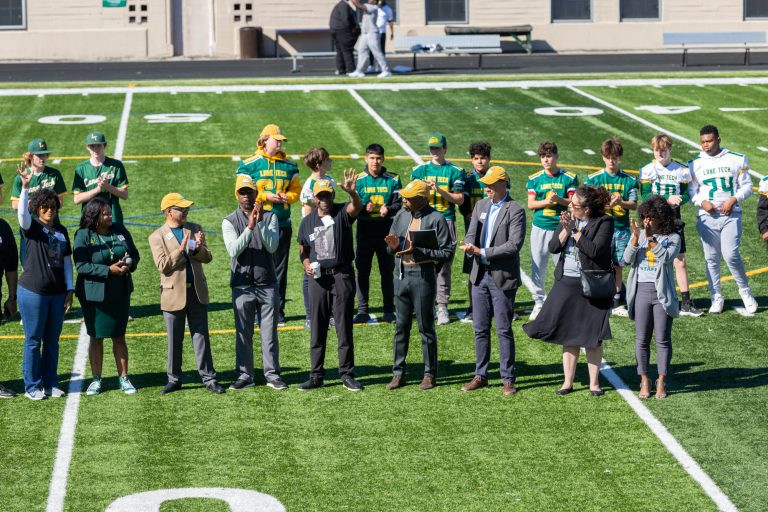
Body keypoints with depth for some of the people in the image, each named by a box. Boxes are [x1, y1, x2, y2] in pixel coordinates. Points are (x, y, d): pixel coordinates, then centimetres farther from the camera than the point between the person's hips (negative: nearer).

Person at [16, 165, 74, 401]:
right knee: (33, 340, 2)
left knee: (52, 341, 11)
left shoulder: (61, 230, 10)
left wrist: (70, 289, 9)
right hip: (33, 292, -5)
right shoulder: (32, 227, -5)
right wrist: (25, 186, -41)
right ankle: (32, 387, 9)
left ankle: (51, 383, 20)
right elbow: (22, 213, -27)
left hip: (57, 293, 5)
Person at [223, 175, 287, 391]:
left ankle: (272, 374, 10)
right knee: (243, 332, 4)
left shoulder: (270, 217, 4)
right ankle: (245, 375, 11)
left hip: (267, 283, 1)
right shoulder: (229, 221, 1)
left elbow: (272, 247, -9)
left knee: (269, 332, 4)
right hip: (242, 284, -1)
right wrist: (250, 227, -23)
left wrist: (261, 222, -20)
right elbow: (233, 251, -13)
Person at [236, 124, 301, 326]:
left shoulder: (288, 166, 10)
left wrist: (287, 197, -7)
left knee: (280, 267, 7)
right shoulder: (250, 165, -4)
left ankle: (278, 310, 13)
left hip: (283, 223, 4)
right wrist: (266, 197, -14)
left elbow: (296, 189, 15)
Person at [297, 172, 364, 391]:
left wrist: (352, 192, -48)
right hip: (318, 277, 3)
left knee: (344, 327, 2)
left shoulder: (342, 213, -3)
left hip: (342, 275, -3)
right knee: (317, 328, 7)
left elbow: (356, 207, -26)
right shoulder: (307, 221, 8)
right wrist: (306, 264, -4)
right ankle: (316, 375, 13)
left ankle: (347, 374, 9)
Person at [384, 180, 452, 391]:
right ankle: (398, 373, 17)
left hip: (423, 276, -6)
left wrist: (417, 251, -21)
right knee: (401, 326, 10)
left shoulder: (436, 219, -9)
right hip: (401, 275, 6)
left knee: (426, 327, 3)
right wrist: (394, 245, -8)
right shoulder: (401, 216, 10)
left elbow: (446, 252, -13)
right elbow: (391, 246, 17)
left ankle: (430, 374, 13)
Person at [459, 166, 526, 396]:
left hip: (502, 277, -6)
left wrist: (483, 252, -19)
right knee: (481, 328, 10)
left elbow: (514, 245, -19)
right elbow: (471, 234, 7)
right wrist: (470, 246, -17)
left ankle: (508, 379, 6)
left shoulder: (515, 211, -11)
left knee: (504, 330, -1)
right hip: (480, 275, 6)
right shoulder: (481, 205, 10)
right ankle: (481, 375, 19)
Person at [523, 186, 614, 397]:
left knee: (592, 336, 2)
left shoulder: (604, 222, -10)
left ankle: (594, 383, 14)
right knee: (568, 334, 9)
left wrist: (575, 230, -17)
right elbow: (553, 247, 0)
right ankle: (568, 382, 17)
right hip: (566, 282, 5)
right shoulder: (568, 218, 6)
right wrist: (566, 229, -15)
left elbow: (595, 250, -22)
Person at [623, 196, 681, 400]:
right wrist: (636, 237, -16)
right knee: (641, 339, 5)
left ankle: (661, 382, 8)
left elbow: (666, 257, -18)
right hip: (641, 291, 3)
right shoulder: (638, 235, 8)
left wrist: (650, 238, -20)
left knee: (663, 339, 1)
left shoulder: (672, 238, -1)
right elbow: (627, 259, -3)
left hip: (661, 293, -3)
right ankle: (644, 381, 12)